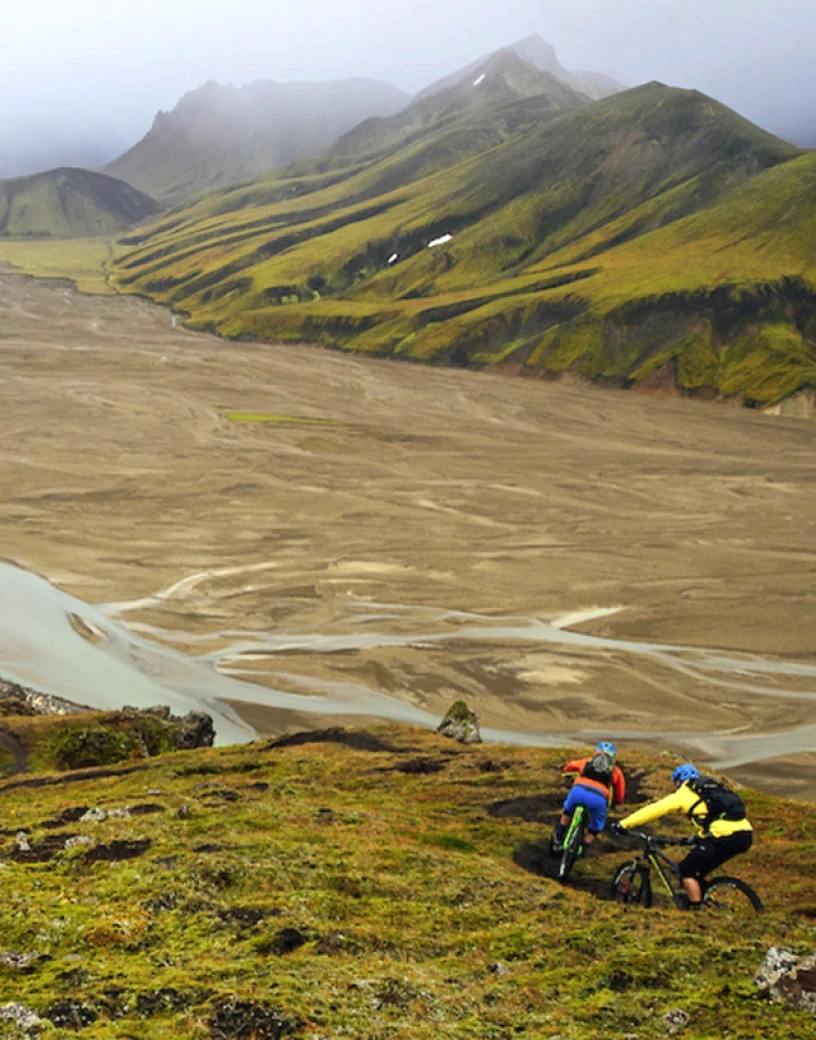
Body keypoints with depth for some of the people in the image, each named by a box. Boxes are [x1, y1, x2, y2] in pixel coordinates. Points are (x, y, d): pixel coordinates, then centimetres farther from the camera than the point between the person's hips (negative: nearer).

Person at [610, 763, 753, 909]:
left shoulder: (684, 794, 8)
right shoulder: (712, 787, 29)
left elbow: (654, 809, 6)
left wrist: (623, 824, 9)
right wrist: (697, 838, 47)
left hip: (725, 837, -8)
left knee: (688, 871, 5)